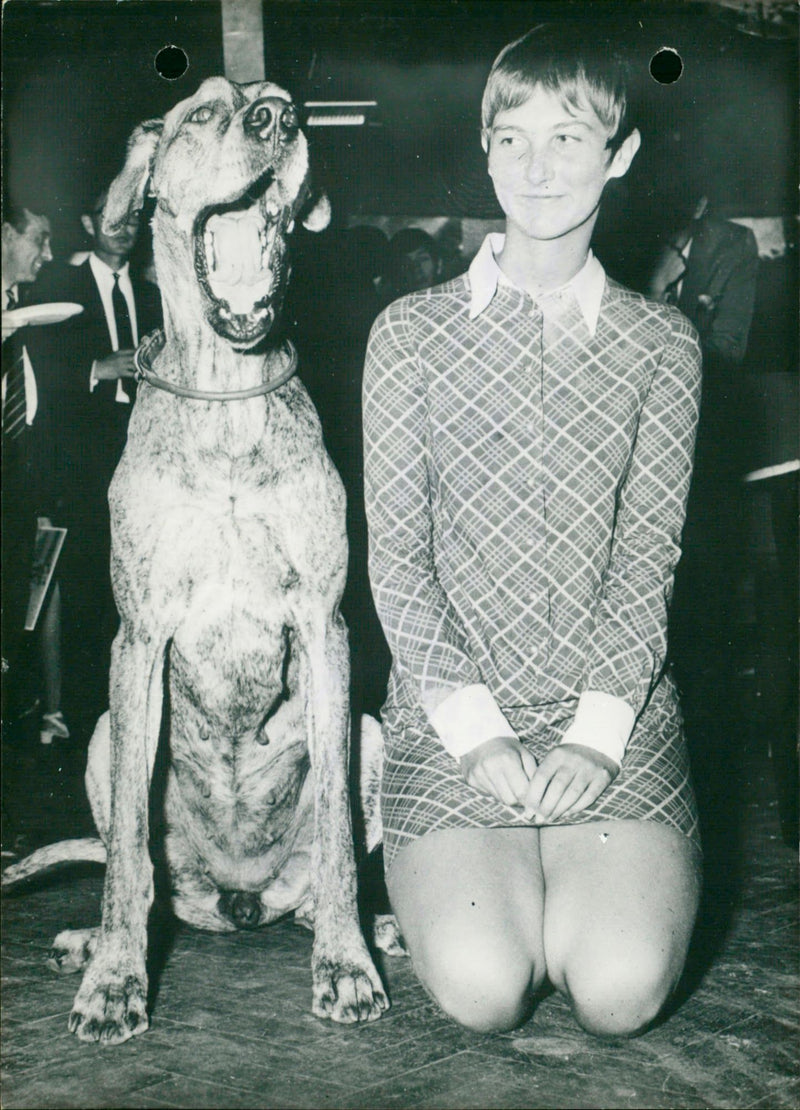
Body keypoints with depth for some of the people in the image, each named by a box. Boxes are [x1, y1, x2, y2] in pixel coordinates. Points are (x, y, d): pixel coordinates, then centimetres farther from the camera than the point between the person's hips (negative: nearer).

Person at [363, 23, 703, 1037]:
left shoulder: (660, 344, 5)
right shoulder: (411, 333, 3)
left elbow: (647, 557, 0)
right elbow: (395, 556, -1)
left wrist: (595, 732, -12)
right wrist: (477, 728, -11)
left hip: (613, 714, 1)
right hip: (448, 712, 0)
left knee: (620, 991, -17)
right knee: (479, 989, -17)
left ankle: (575, 880, 17)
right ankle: (453, 880, 18)